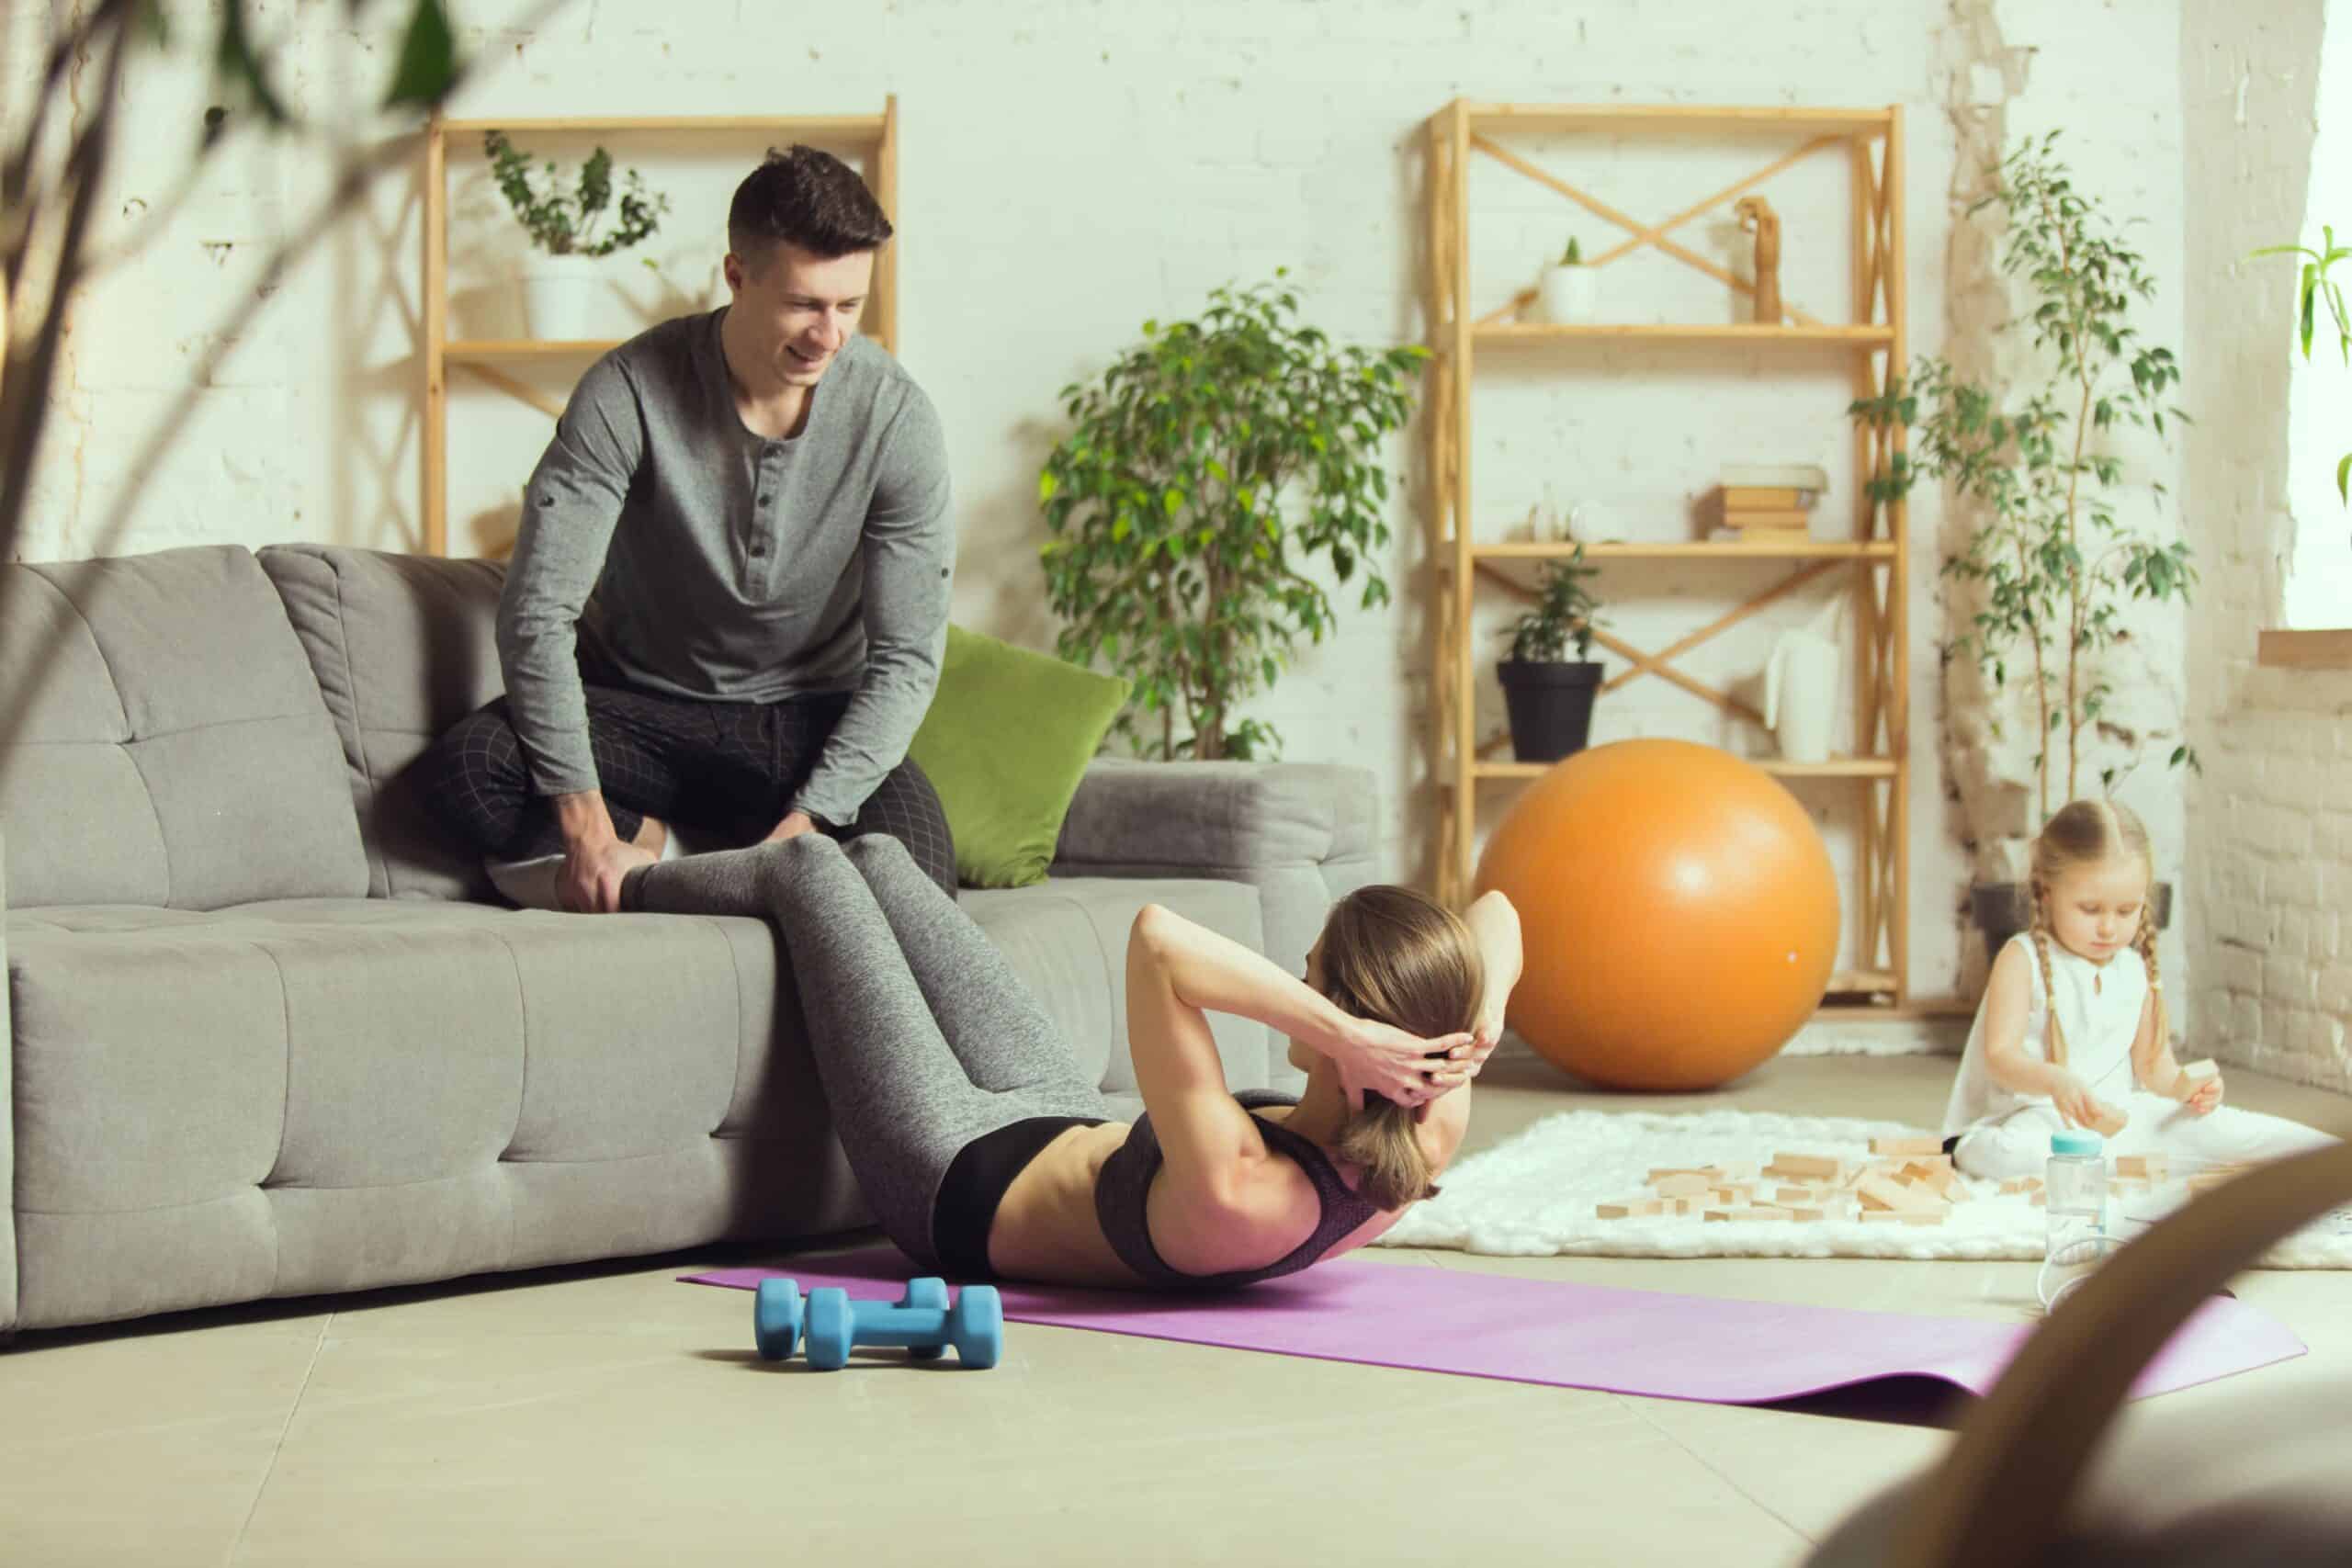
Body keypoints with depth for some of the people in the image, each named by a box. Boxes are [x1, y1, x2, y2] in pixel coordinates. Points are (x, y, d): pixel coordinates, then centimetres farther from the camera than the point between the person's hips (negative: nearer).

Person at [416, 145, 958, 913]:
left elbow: (908, 655, -12)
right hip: (642, 708, -1)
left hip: (809, 724, 1)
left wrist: (809, 819, -25)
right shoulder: (628, 393, -19)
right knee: (462, 767, -29)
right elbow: (538, 613, -21)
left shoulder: (897, 416, -14)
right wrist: (584, 818, -30)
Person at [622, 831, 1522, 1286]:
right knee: (874, 858, 21)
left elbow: (1158, 937, -57)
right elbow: (1496, 914, -18)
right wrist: (1480, 1028, -38)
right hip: (1083, 1136, 7)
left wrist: (1338, 1034, -58)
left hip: (960, 1176, -6)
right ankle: (635, 878, 54)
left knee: (812, 867, 11)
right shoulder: (1421, 1146, -28)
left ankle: (619, 888, 46)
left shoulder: (1235, 1192, -47)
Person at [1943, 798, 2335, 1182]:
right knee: (2002, 1153, -40)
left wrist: (2183, 1087, -10)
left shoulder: (2136, 970, 10)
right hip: (2033, 1116, -5)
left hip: (2121, 1114, 5)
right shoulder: (2022, 959, -6)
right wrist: (2054, 1081, -38)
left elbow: (2151, 1065, 14)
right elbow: (2000, 1056, -16)